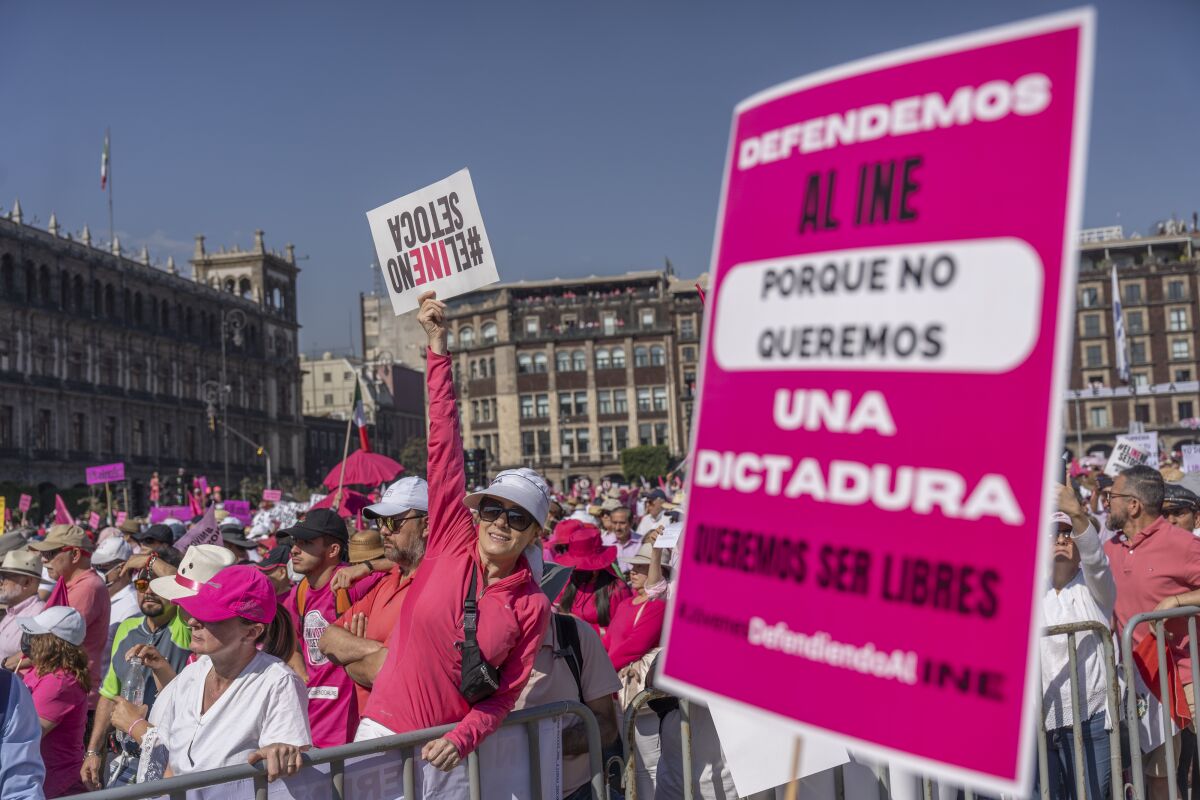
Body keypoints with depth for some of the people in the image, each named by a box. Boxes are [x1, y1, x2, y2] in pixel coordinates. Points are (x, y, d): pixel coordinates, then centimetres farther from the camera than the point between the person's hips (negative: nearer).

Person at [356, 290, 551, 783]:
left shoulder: (533, 607, -3)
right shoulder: (452, 542, -5)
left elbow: (506, 695, 0)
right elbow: (444, 444, -8)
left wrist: (462, 738, -19)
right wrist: (438, 347, -9)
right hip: (384, 731, 0)